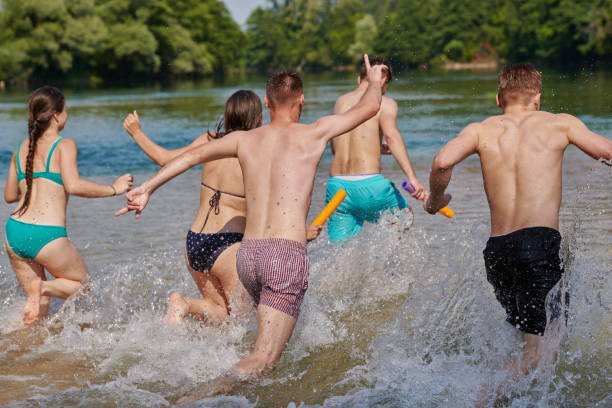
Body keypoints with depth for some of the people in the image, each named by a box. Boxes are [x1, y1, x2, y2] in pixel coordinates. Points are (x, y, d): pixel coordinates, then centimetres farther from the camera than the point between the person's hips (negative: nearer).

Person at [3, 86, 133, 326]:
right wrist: (113, 189, -9)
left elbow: (10, 195, 18)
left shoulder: (22, 149, 13)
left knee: (40, 305, 19)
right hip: (47, 235, -6)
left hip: (14, 233, 6)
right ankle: (43, 287, -12)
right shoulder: (64, 145, -4)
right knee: (83, 285, 14)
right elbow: (73, 185, -20)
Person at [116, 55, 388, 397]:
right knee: (263, 359, -12)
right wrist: (376, 82, 34)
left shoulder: (245, 139, 14)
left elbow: (192, 155, 9)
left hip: (249, 254, 6)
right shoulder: (313, 134, 5)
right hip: (287, 254, -6)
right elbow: (370, 107, 14)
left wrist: (148, 188, 12)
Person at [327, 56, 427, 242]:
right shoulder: (384, 103, 1)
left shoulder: (341, 101, 17)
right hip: (369, 184, -4)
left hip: (336, 185, 4)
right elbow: (391, 135, -19)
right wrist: (412, 178, -28)